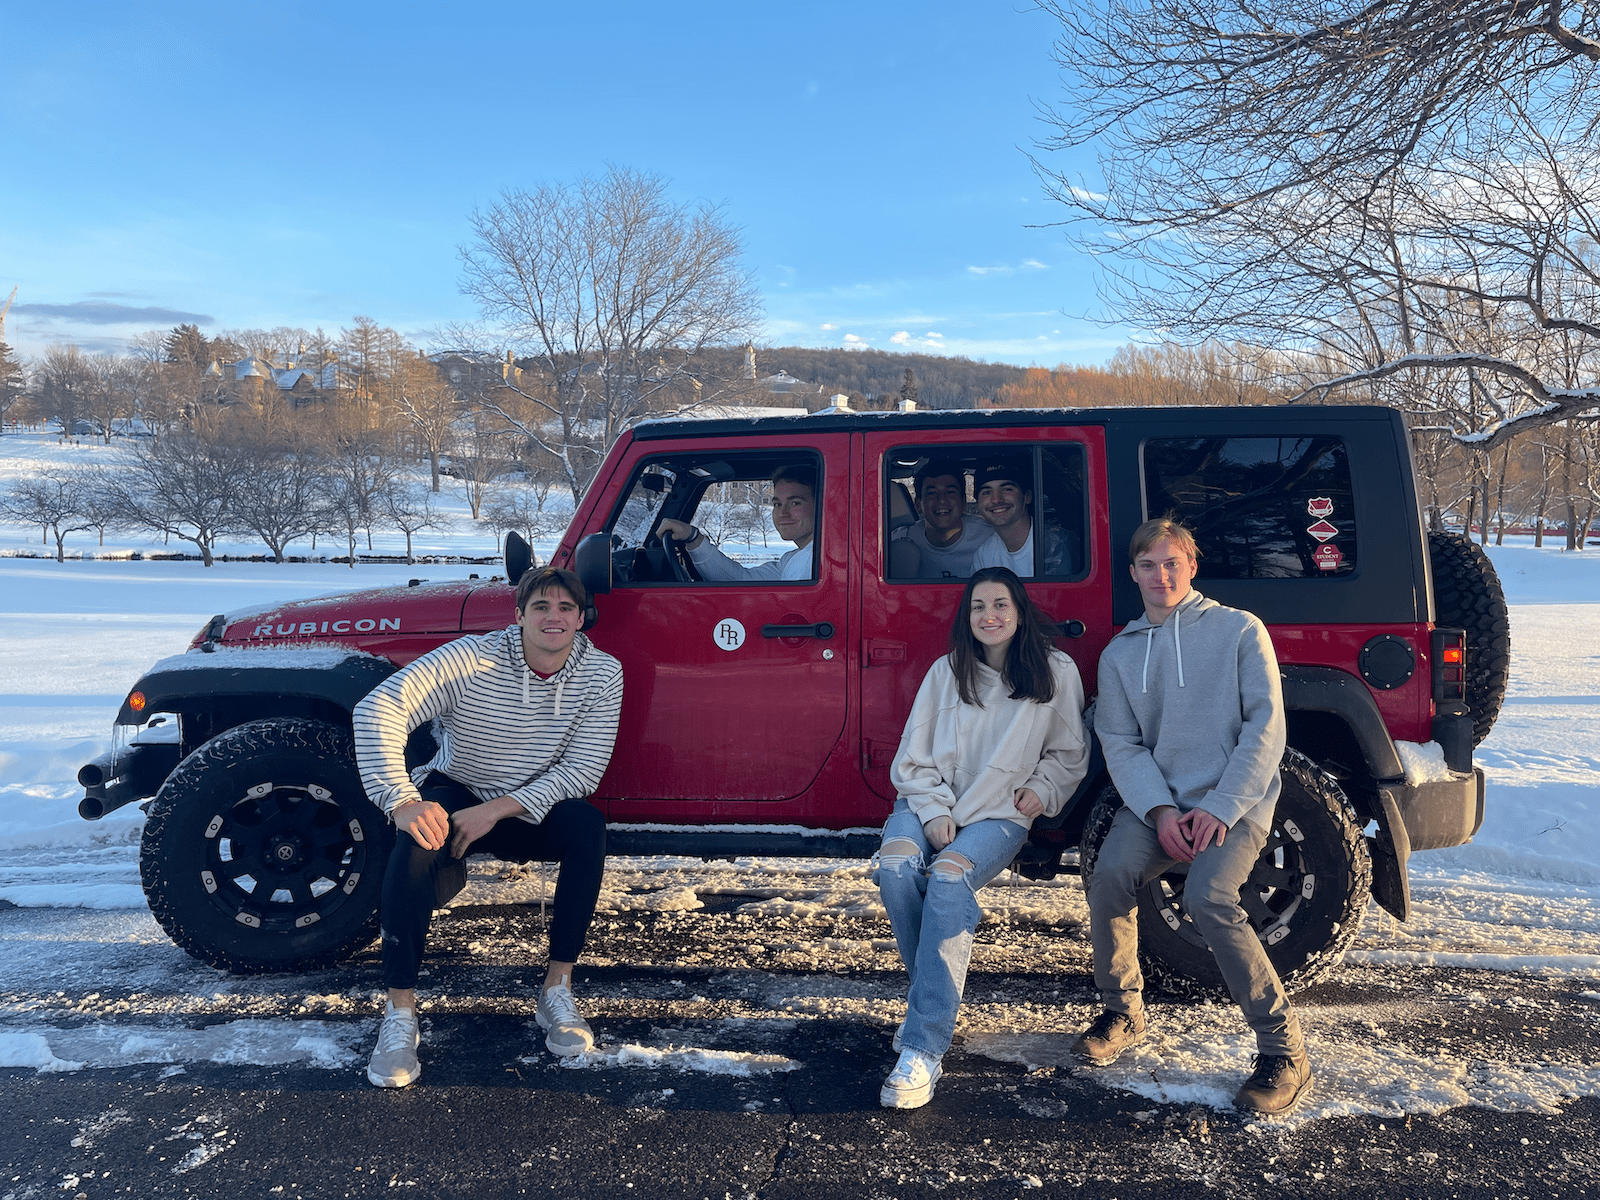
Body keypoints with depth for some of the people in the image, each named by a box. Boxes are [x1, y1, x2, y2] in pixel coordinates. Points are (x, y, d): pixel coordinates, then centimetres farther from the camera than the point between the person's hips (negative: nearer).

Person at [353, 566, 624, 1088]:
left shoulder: (602, 673, -16)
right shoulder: (472, 659, -22)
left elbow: (583, 770, -20)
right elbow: (379, 707, -32)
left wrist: (495, 810, -30)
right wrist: (402, 802, -46)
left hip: (532, 811, 1)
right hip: (455, 793, -1)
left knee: (588, 826, -30)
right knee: (417, 841, -33)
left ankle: (556, 992, -17)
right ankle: (399, 1015, -20)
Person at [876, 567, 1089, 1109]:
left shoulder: (1056, 672, 3)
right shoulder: (946, 671, 6)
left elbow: (1069, 754, 15)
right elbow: (914, 758, 6)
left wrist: (1043, 789, -3)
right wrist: (934, 812, -9)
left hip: (999, 816, -2)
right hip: (929, 804, 2)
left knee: (949, 877, -33)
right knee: (896, 866, -31)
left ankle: (923, 1050, -32)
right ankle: (934, 998, -7)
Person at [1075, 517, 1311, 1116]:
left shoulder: (1239, 630, 2)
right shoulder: (1119, 653, 12)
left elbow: (1265, 727, -5)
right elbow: (1121, 745, 5)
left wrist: (1219, 809, -15)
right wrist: (1160, 811, -13)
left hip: (1235, 801, -3)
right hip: (1156, 800, 3)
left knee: (1207, 897, -28)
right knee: (1110, 876, -23)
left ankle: (1284, 1049, -11)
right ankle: (1122, 1010, 4)